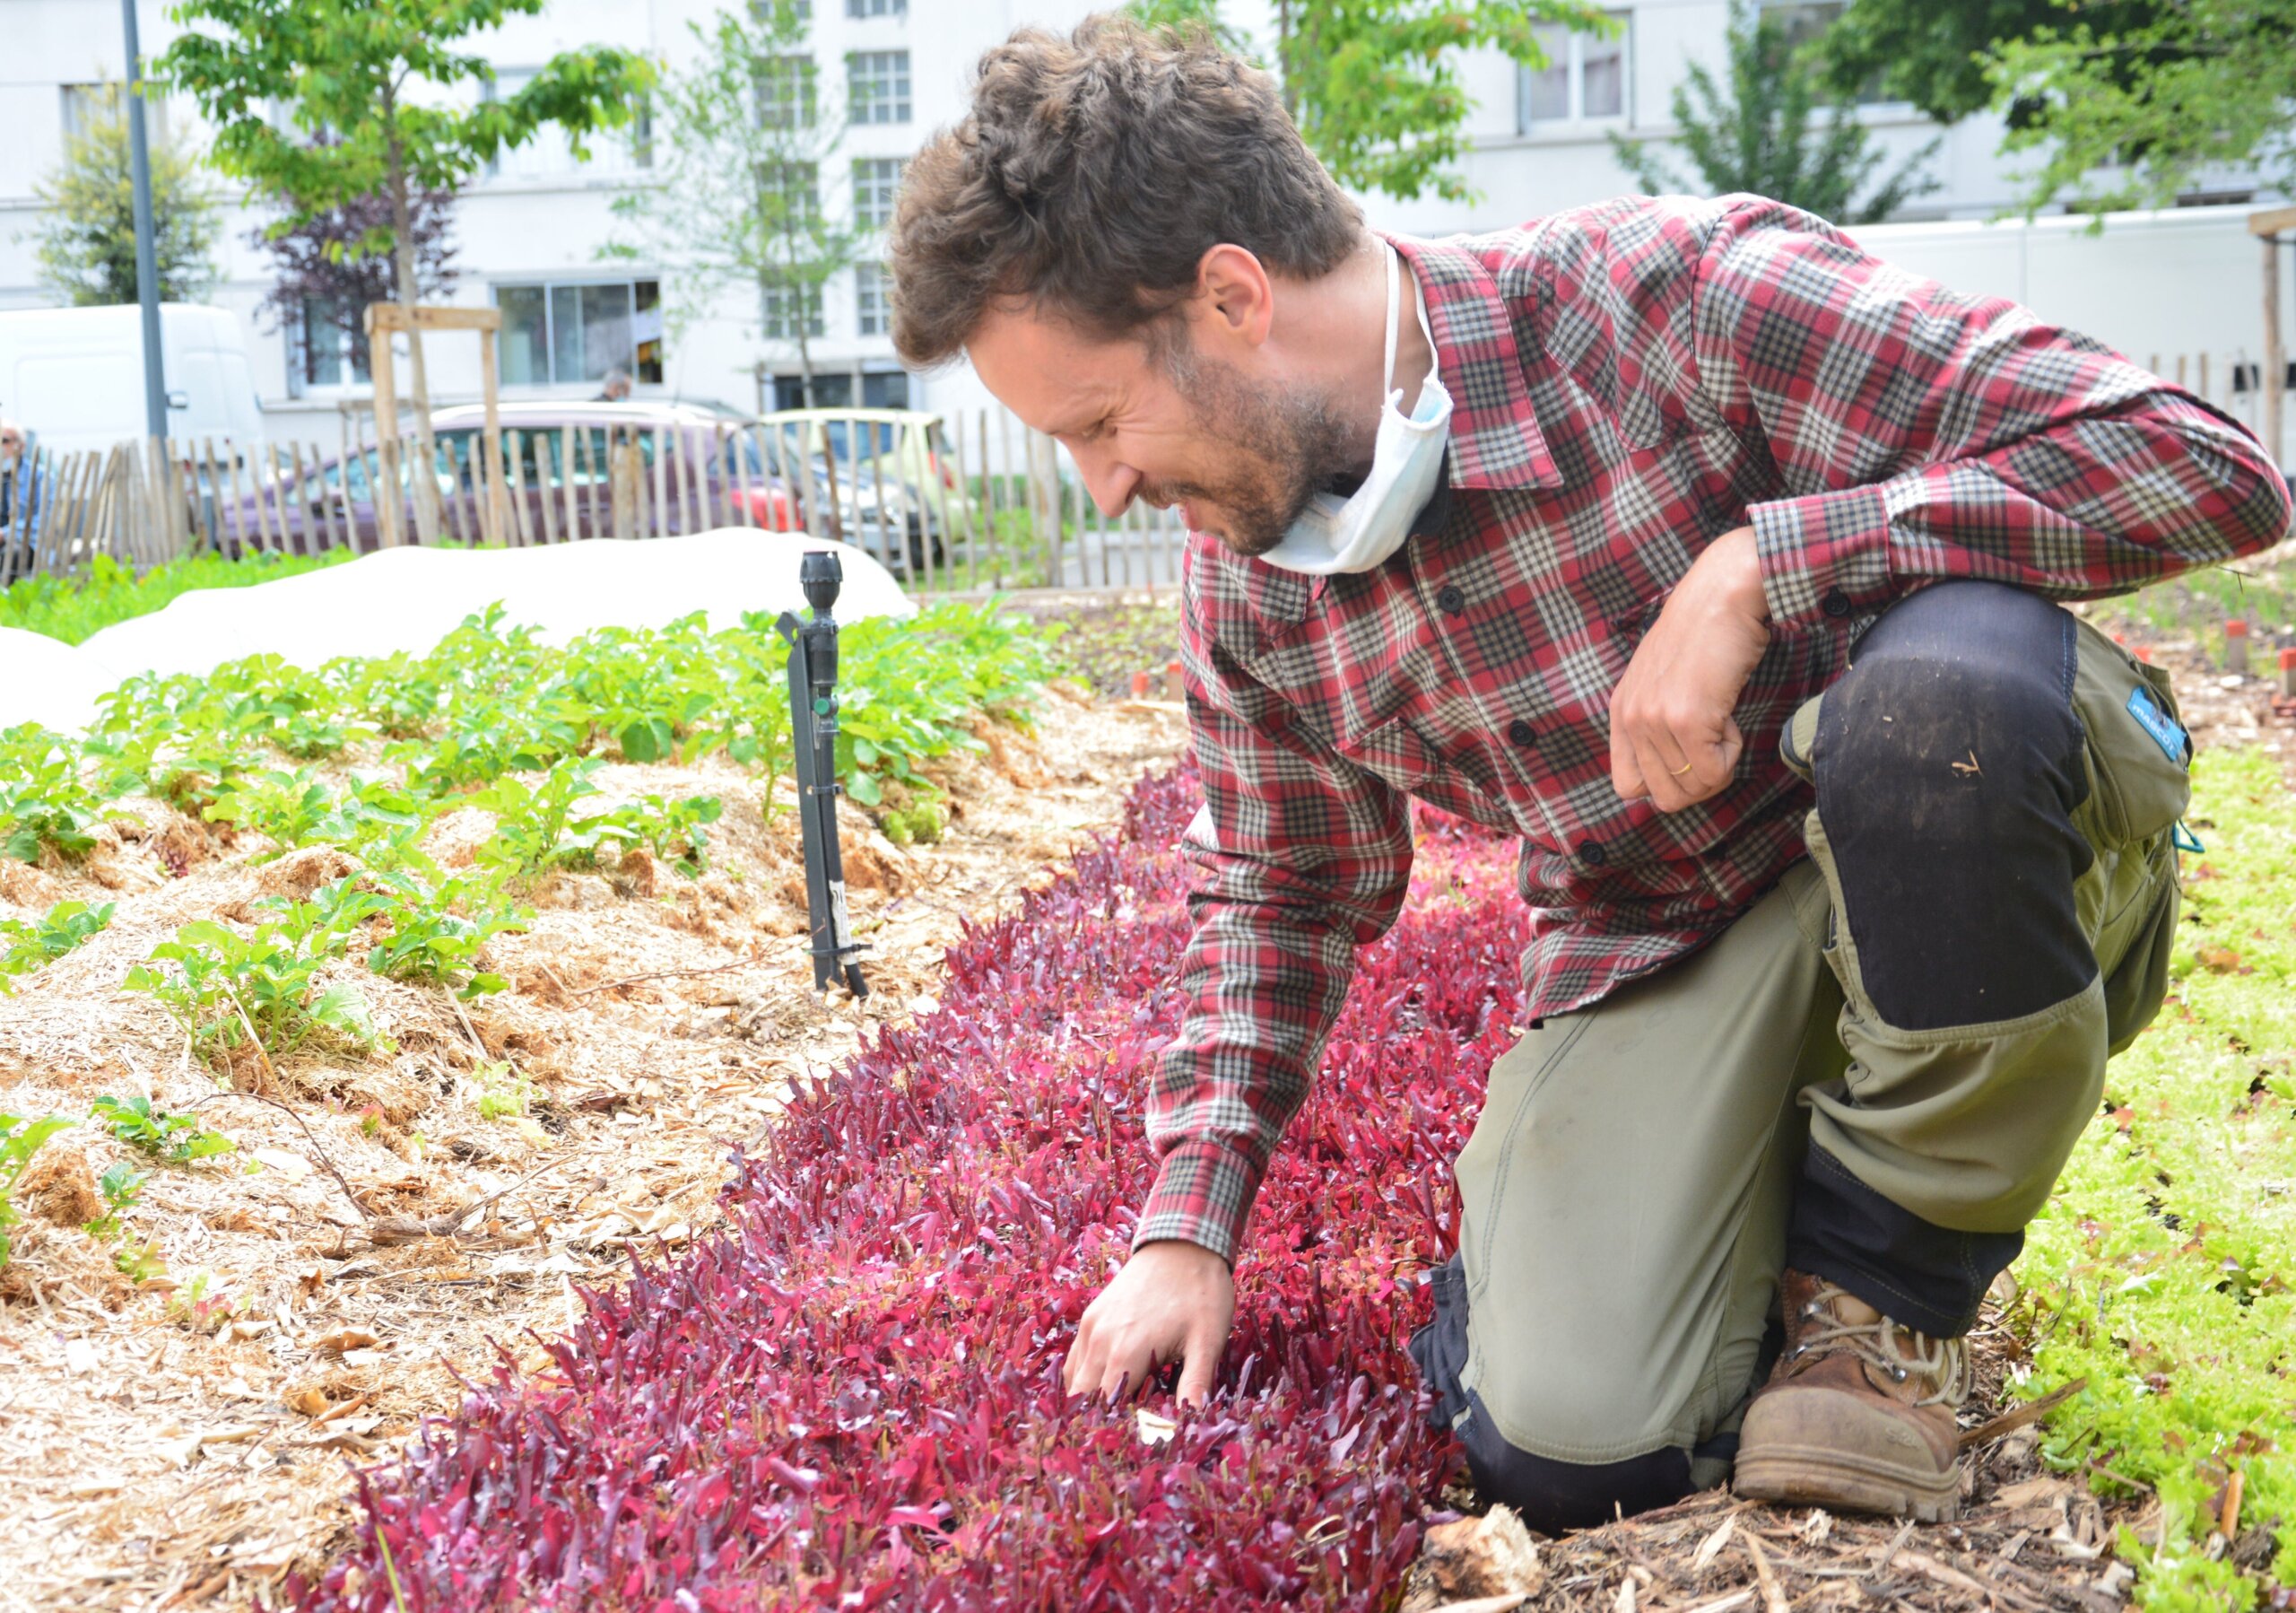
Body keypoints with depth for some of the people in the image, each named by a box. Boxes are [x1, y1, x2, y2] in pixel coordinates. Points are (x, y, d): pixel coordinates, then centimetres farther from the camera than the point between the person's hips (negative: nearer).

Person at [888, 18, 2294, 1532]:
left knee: (1953, 677, -38)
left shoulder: (1679, 292, -21)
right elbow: (1282, 890, 15)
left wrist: (1751, 569, -31)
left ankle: (1890, 1267, -11)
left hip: (1970, 875, -3)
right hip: (1652, 952, 3)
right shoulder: (1242, 583, -1)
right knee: (1565, 1443, -20)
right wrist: (1188, 1225, 6)